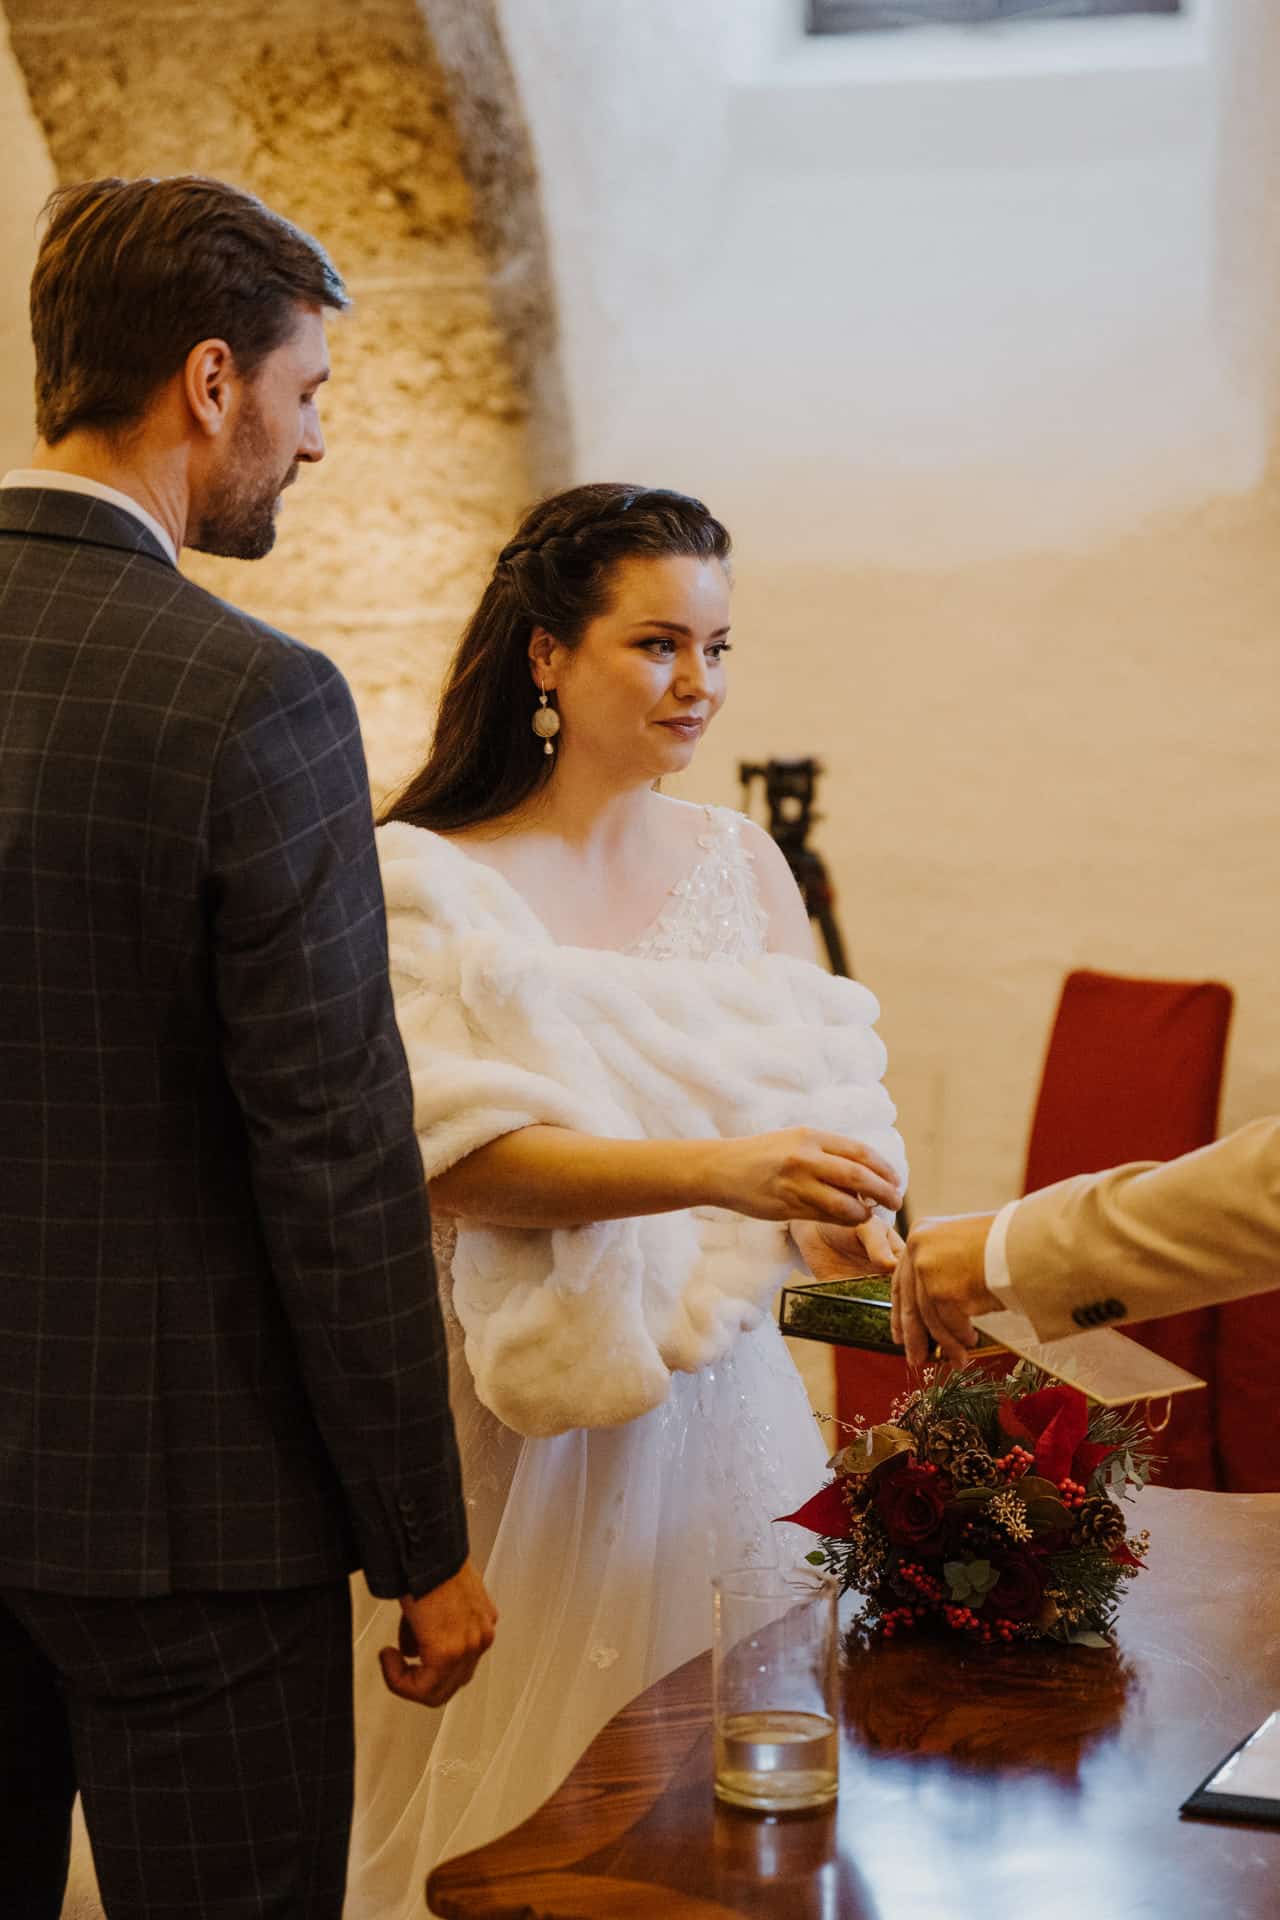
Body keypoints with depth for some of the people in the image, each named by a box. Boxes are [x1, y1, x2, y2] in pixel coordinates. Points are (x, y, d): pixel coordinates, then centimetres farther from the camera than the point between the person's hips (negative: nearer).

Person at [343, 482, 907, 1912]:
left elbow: (818, 1083, 3)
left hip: (712, 1396, 4)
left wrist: (839, 1215, -19)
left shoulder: (738, 860, 7)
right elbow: (460, 1152, -18)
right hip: (516, 1418, -4)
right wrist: (714, 1171, -31)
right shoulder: (424, 881, -8)